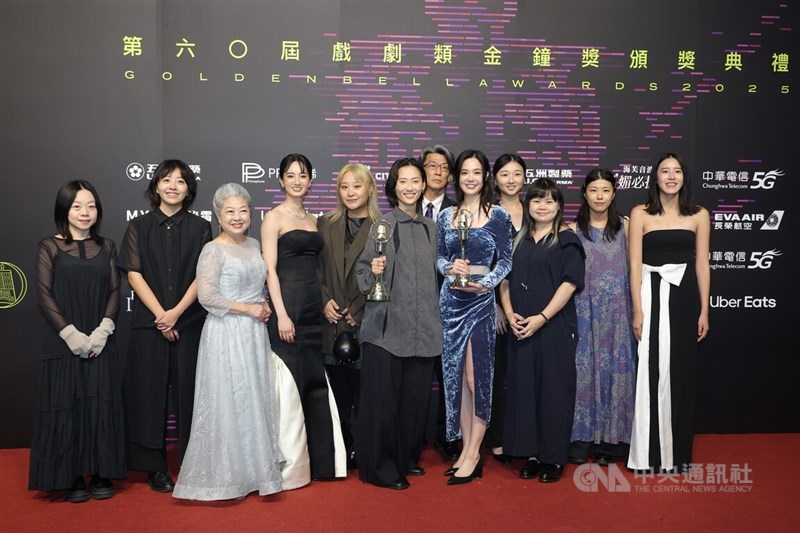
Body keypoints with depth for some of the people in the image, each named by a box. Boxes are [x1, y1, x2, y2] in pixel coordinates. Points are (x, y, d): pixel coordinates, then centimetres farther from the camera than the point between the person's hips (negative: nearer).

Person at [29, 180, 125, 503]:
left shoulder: (106, 247, 9)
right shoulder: (49, 247, 1)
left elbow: (114, 292, 5)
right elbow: (45, 297, -4)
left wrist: (102, 331, -9)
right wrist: (71, 334, -13)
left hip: (101, 343, 2)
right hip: (63, 344, -2)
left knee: (102, 407, 4)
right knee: (66, 408, 1)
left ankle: (101, 475, 15)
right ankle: (71, 479, 12)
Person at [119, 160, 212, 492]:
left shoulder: (200, 228, 7)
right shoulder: (139, 227, 7)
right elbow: (134, 274, -1)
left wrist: (177, 312, -13)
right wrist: (160, 314, -11)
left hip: (190, 323, 0)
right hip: (148, 323, 0)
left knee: (188, 391, 3)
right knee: (150, 392, 3)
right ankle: (155, 467, 13)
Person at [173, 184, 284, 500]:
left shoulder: (254, 245, 10)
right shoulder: (213, 251, -10)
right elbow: (207, 296, -19)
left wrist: (264, 306, 3)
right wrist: (248, 309, -15)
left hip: (254, 333, 6)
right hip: (226, 334, -6)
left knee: (255, 401, 12)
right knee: (228, 403, 1)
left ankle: (254, 471, 25)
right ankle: (222, 478, 15)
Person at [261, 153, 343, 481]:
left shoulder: (313, 220, 16)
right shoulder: (273, 218, -2)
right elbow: (270, 269, -10)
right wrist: (281, 315, -17)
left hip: (313, 308, 6)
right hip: (287, 305, -6)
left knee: (315, 382, 9)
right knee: (289, 382, -2)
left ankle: (318, 459, 18)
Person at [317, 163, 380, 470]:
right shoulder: (326, 225, 12)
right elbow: (317, 268, 11)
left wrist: (357, 312, -10)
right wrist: (325, 301, -4)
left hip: (365, 322, -3)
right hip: (333, 322, 3)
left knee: (363, 390, 1)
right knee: (337, 390, 8)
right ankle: (341, 452, 20)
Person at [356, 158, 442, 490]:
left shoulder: (430, 228, 12)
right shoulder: (384, 224, -4)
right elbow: (363, 273, -4)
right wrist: (374, 272, -24)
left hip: (422, 327, 5)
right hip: (387, 325, -5)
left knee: (416, 396, 10)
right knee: (382, 397, -1)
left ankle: (407, 458, 27)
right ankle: (380, 467, 12)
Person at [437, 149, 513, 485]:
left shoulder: (498, 216, -1)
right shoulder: (446, 216, 9)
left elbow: (505, 260, -1)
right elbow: (440, 257, 12)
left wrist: (486, 282, -16)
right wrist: (450, 267, -9)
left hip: (481, 299, -4)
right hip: (451, 299, 4)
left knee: (477, 374, -4)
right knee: (455, 374, 6)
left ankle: (473, 453, 5)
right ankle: (466, 449, 17)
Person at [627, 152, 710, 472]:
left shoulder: (699, 216, 7)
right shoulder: (641, 214, 1)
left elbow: (702, 265, 7)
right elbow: (635, 265, -3)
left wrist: (704, 312, 3)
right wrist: (638, 311, -9)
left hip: (685, 298, 2)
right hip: (652, 296, -2)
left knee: (681, 374, 7)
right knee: (651, 373, -1)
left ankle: (678, 453, 19)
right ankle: (650, 454, 9)